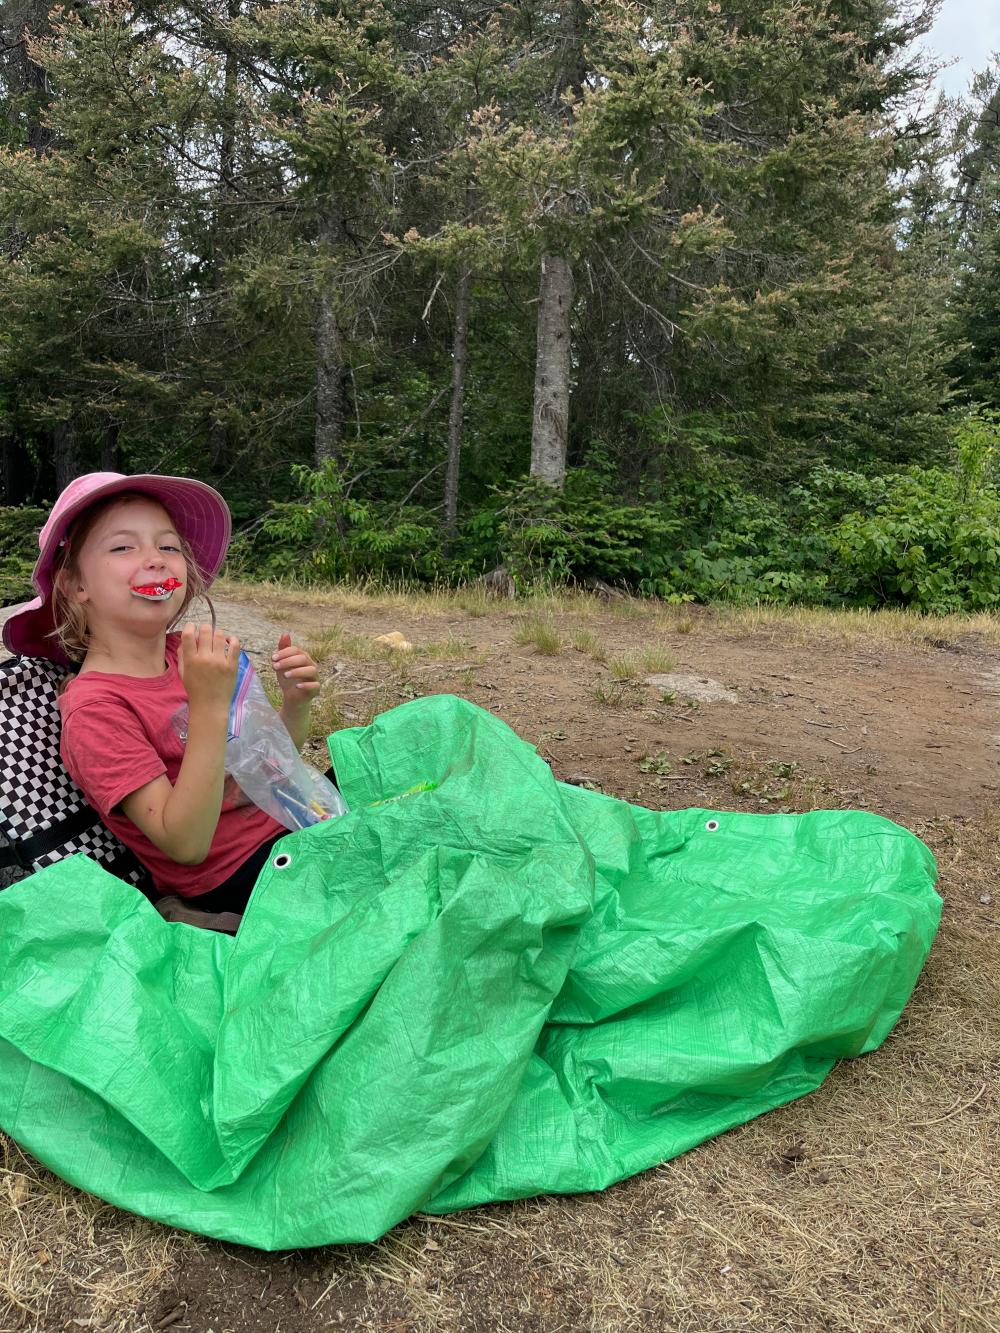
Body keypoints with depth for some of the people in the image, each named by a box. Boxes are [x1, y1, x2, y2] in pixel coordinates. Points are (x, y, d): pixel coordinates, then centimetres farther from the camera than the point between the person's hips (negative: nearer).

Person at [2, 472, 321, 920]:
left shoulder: (187, 654, -3)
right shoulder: (96, 707, -20)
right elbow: (186, 845, -26)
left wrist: (295, 703, -12)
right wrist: (210, 708, -33)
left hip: (282, 819, 6)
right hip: (230, 873, -6)